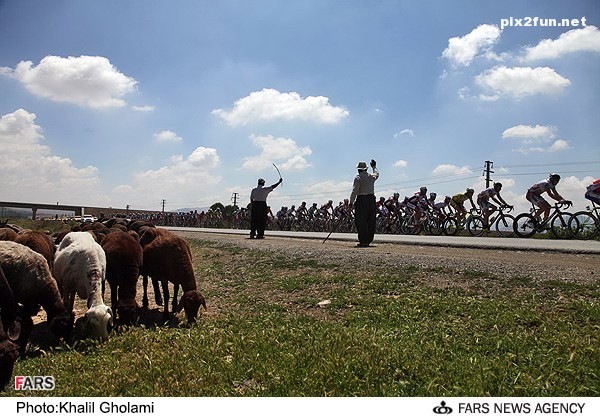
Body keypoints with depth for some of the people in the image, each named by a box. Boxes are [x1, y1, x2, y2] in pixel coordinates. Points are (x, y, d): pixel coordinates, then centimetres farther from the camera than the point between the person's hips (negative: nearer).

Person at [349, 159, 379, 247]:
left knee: (361, 221, -3)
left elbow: (354, 191, -13)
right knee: (370, 221, 9)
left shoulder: (358, 177, -7)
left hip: (361, 199, -6)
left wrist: (351, 202, -8)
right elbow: (377, 174, 36)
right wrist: (374, 166, 53)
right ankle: (369, 240, 13)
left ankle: (363, 241, -5)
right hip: (371, 198, 6)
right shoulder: (372, 176, 10)